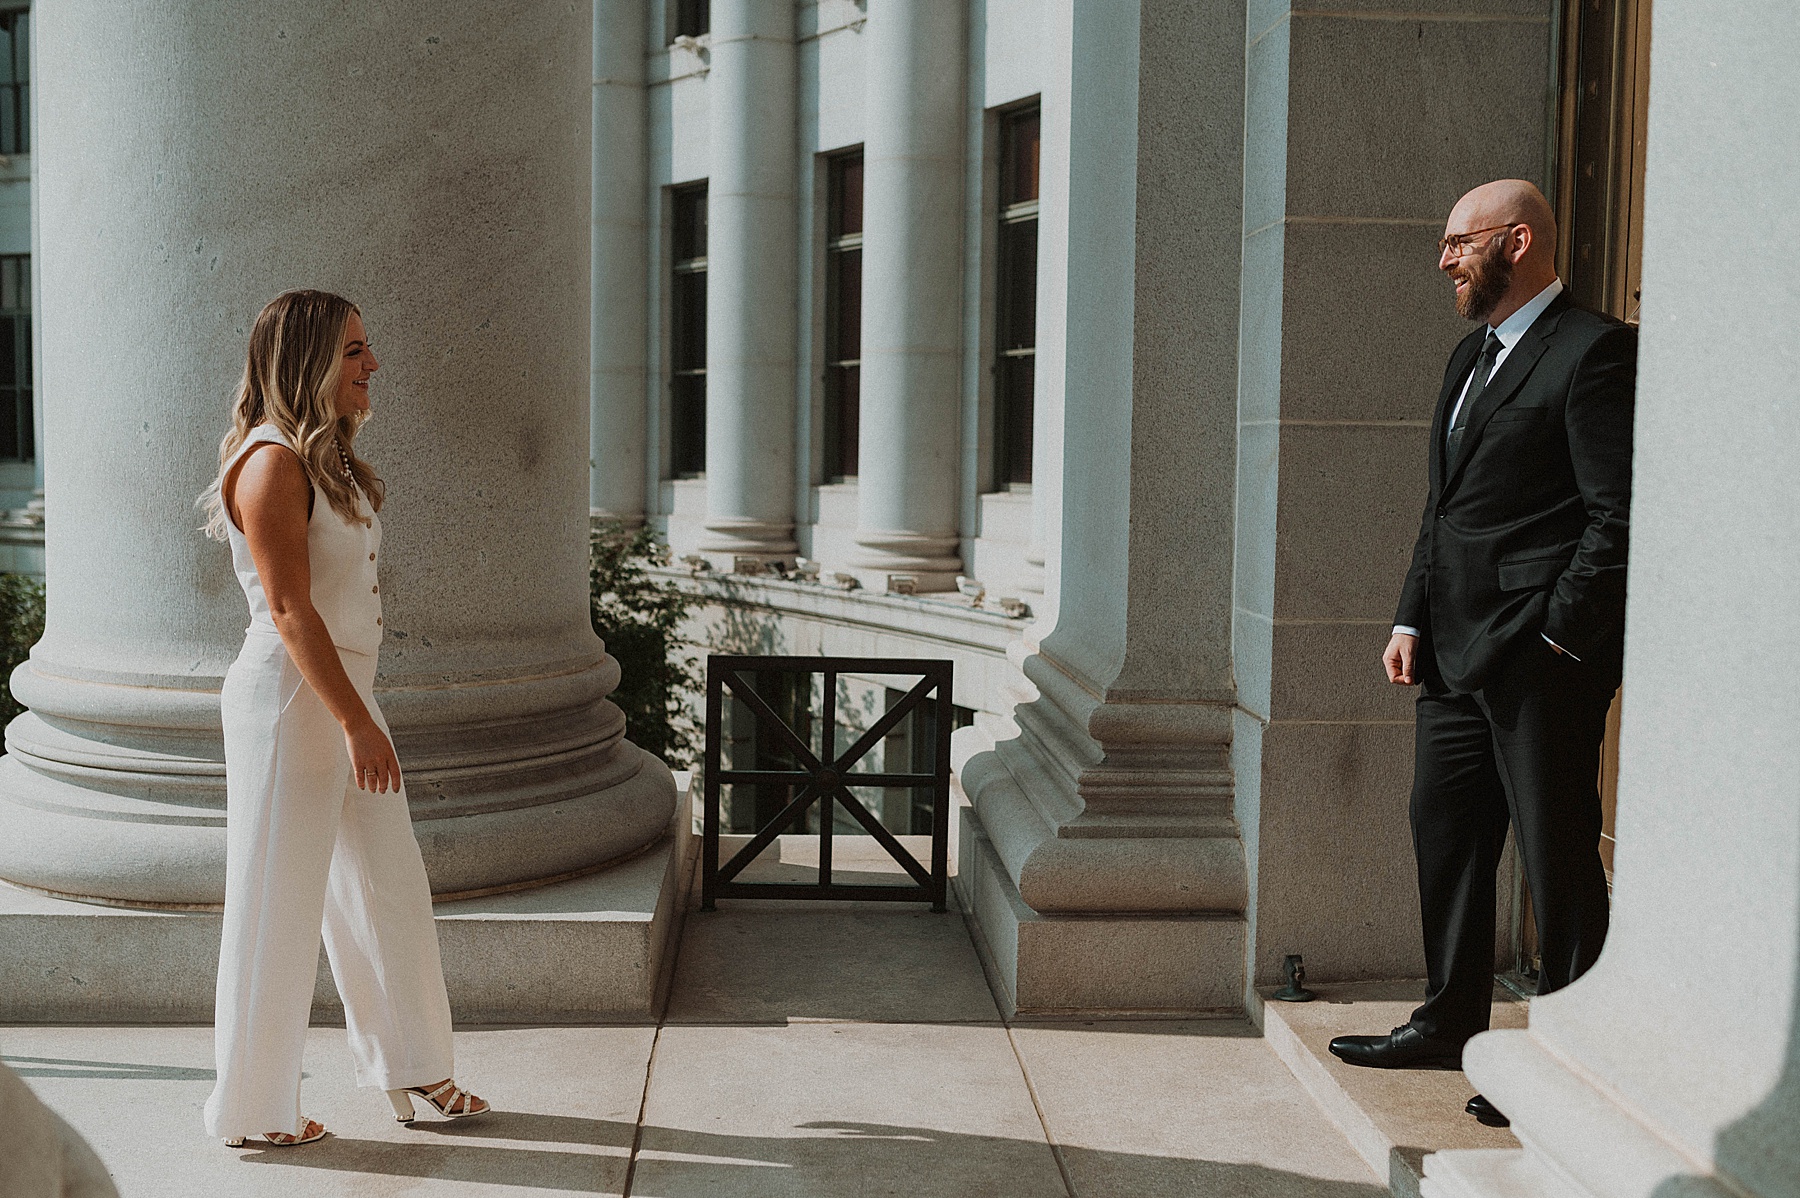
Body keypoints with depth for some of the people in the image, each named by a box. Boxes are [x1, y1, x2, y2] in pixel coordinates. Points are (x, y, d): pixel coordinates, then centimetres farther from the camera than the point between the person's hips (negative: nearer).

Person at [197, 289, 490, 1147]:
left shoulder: (328, 459, 15)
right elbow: (290, 612, -21)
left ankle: (410, 1072, 30)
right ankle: (252, 1109, 18)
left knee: (390, 890, 15)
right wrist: (358, 724, -23)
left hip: (345, 691, 10)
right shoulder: (273, 462, -16)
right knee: (280, 907, 2)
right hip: (289, 699, -10)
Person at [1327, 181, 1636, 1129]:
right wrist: (1412, 619, 11)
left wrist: (1559, 634, -16)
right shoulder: (1471, 358, 18)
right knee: (1443, 831, 15)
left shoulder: (1593, 352, -10)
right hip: (1458, 656, 9)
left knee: (1556, 856, 0)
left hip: (1542, 658, -9)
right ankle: (1450, 1023, 29)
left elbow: (1620, 514, -15)